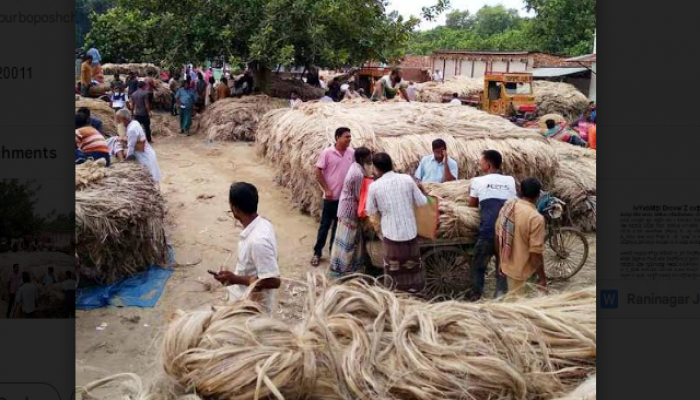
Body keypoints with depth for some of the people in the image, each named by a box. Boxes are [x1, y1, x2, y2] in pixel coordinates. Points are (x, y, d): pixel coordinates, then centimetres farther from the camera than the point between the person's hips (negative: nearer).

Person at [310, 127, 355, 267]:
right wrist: (326, 189, -11)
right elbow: (318, 172, -8)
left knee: (339, 225, 14)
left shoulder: (352, 153, 0)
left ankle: (334, 250, 28)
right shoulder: (327, 153, -11)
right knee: (325, 225, 4)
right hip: (331, 197, -4)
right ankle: (317, 252, 16)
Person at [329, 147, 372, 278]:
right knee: (345, 240, -1)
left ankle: (351, 264, 29)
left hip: (350, 208, 10)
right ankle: (337, 268, 8)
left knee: (353, 238, 18)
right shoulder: (358, 174, -26)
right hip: (349, 209, -10)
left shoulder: (357, 166, 4)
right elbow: (359, 196, -20)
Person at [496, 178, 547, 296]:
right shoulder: (536, 218, -26)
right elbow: (535, 253, -24)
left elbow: (498, 236, 6)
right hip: (523, 270, -5)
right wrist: (542, 277, -10)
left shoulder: (507, 206, -5)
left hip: (507, 265, 5)